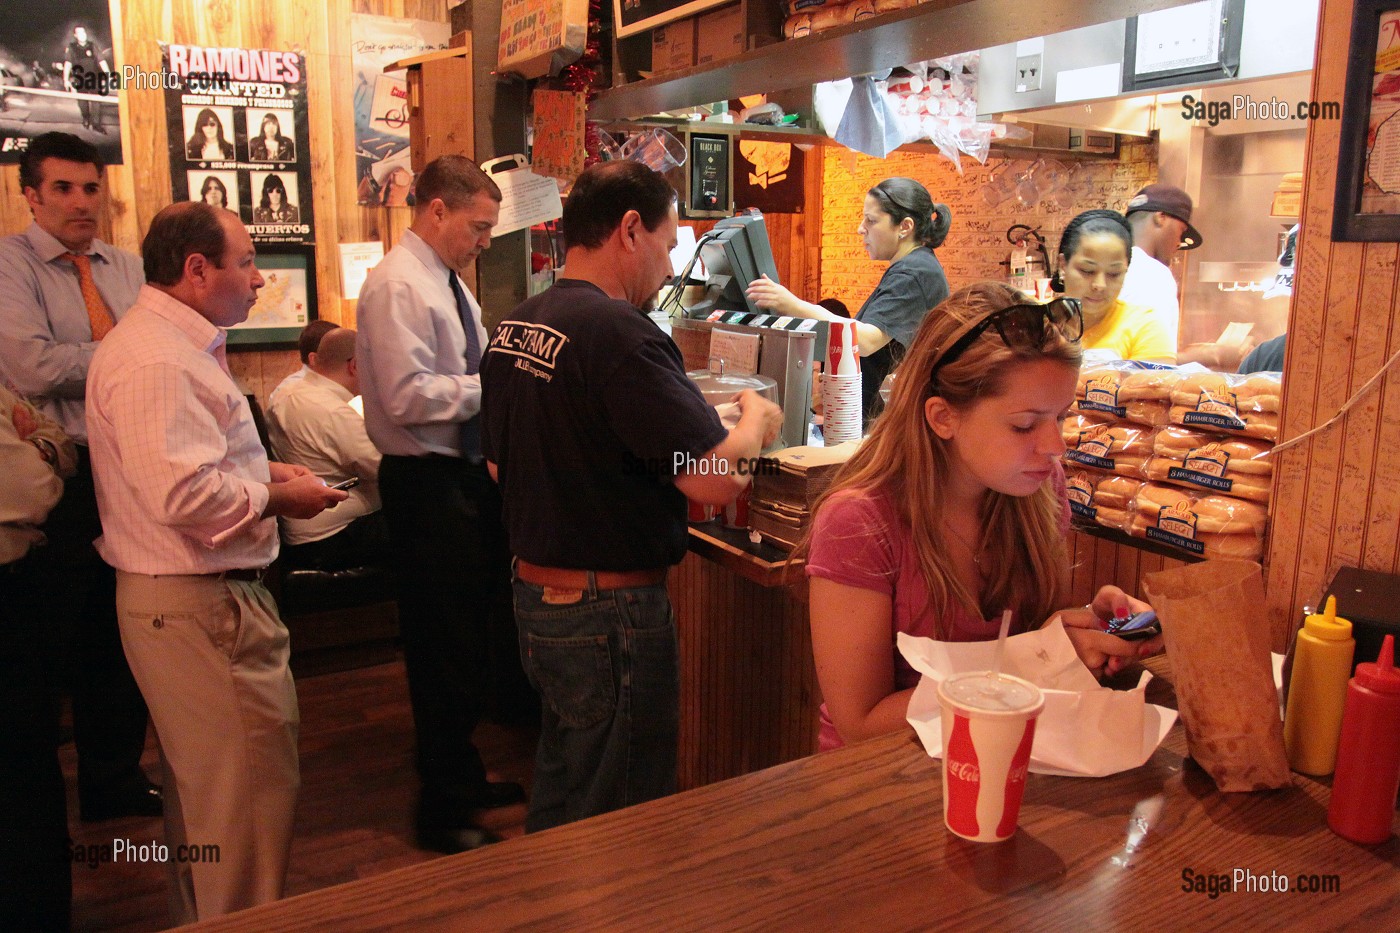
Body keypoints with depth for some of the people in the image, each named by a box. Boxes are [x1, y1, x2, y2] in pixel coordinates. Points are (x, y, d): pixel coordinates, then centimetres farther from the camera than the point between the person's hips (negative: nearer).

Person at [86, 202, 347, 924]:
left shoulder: (175, 344, 15)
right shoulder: (156, 361, -21)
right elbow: (183, 494, -31)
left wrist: (261, 471, 11)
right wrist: (276, 497, -16)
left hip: (194, 599, 12)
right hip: (198, 606, -12)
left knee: (202, 786, 23)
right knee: (250, 790, -1)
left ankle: (200, 918, 39)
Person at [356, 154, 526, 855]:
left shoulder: (451, 285, 14)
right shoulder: (397, 285, -16)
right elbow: (409, 397, -25)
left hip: (466, 475, 10)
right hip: (427, 483, -10)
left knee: (481, 637, 20)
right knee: (445, 646, 2)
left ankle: (463, 776, 40)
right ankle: (443, 814, 20)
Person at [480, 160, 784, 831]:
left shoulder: (512, 328, 6)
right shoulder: (619, 331, -22)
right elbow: (715, 479, -25)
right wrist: (757, 422, -5)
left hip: (535, 596, 9)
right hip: (611, 614, -9)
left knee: (558, 797, 25)